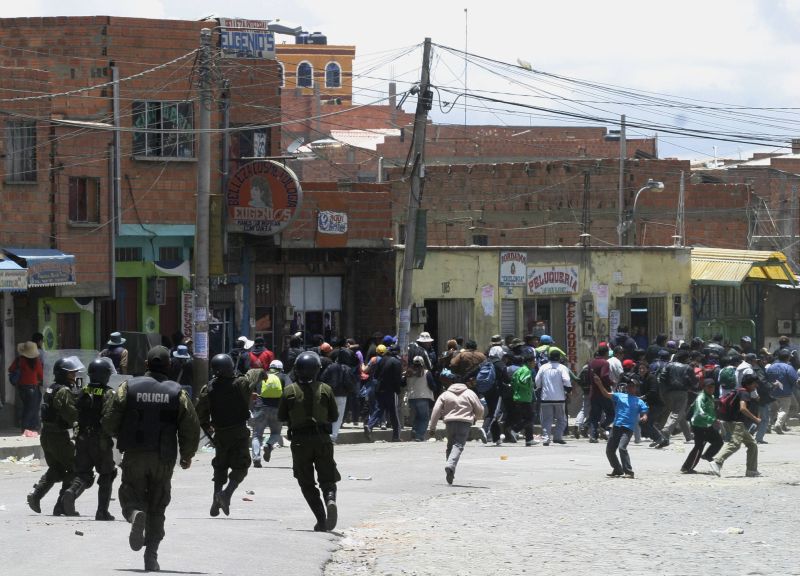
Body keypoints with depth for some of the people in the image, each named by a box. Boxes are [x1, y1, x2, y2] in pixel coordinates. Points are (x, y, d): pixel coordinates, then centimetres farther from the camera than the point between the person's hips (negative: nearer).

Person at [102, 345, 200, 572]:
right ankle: (151, 556, 6)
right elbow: (191, 428, 0)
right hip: (163, 459, 1)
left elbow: (108, 421, -2)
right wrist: (187, 456, 16)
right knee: (157, 507, 11)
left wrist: (121, 437, 19)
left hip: (134, 457, -1)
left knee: (131, 496, 10)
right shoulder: (177, 393, 0)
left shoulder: (128, 388, -2)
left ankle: (135, 514, -27)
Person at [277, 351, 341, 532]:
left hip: (300, 441, -1)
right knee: (327, 480, 8)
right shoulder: (325, 389, -1)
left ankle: (321, 520, -6)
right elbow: (334, 416, 5)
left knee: (307, 483, 8)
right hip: (322, 439, 1)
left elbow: (281, 417, 4)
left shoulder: (289, 391, -3)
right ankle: (330, 501, -25)